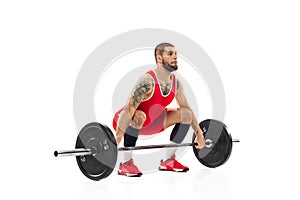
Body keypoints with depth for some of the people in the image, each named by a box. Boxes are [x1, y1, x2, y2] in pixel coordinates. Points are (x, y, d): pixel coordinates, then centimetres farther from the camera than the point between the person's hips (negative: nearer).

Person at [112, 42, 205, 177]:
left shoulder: (176, 82, -6)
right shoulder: (147, 82, -30)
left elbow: (187, 108, 8)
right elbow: (128, 109, -37)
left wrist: (198, 133, 7)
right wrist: (117, 139, -44)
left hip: (150, 124, 8)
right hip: (128, 122, -7)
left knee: (185, 114, -1)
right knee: (139, 116, -41)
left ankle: (168, 161, 5)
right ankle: (126, 164, -27)